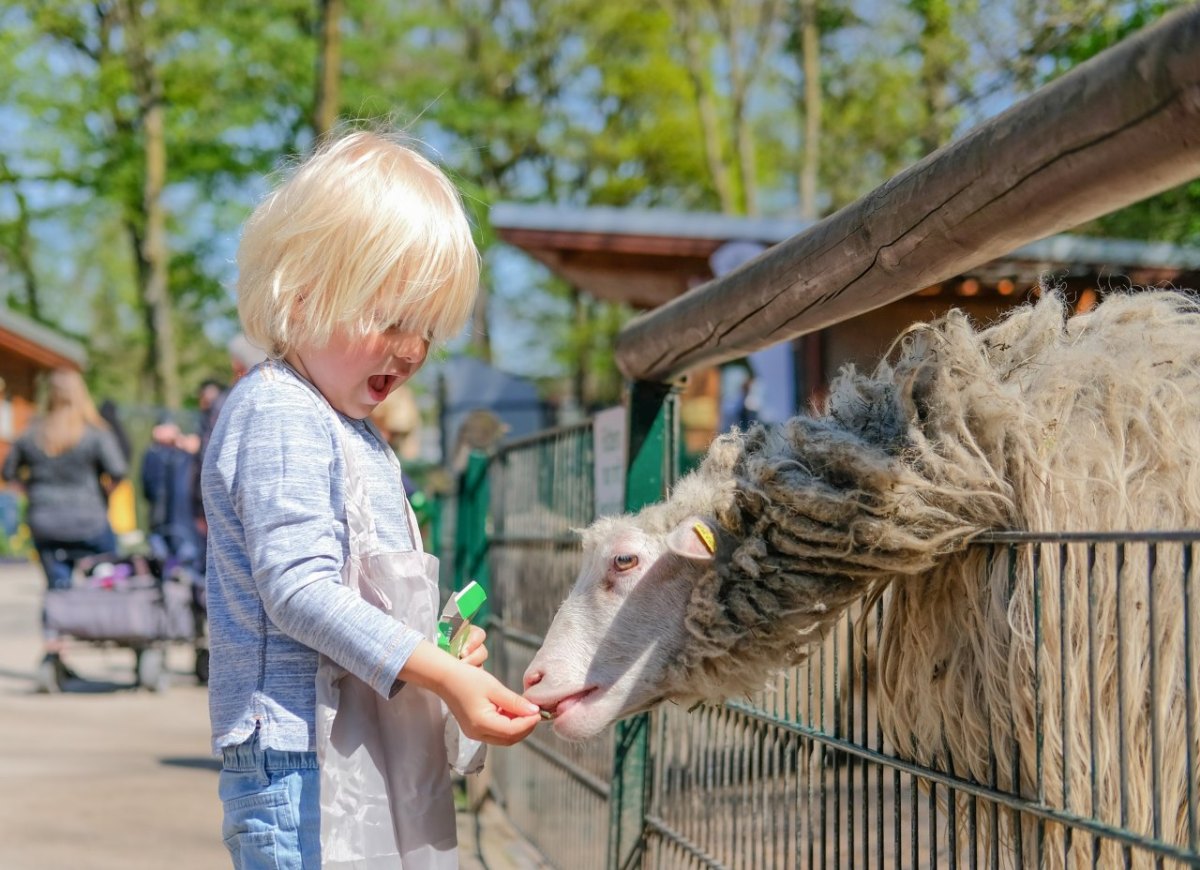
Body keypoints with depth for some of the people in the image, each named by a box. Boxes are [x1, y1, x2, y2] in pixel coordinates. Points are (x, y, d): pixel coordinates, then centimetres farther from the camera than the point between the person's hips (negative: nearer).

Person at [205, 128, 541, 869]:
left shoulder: (352, 432, 19)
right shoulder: (276, 414, -12)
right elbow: (298, 587, -21)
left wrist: (436, 647, 10)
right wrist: (441, 675, -22)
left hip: (376, 751, 10)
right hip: (302, 753, -10)